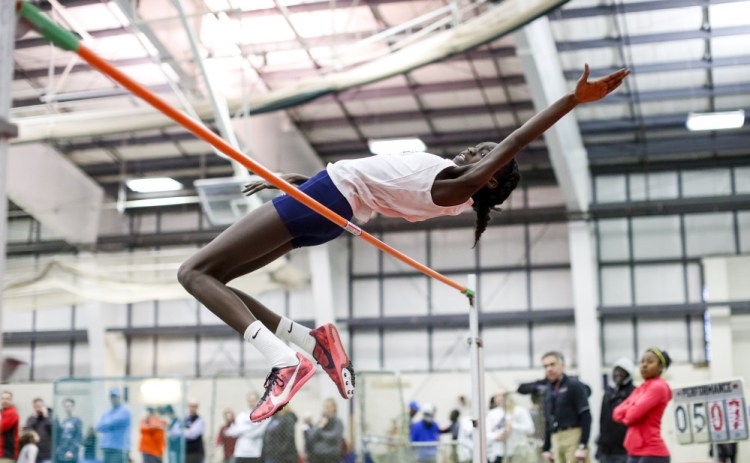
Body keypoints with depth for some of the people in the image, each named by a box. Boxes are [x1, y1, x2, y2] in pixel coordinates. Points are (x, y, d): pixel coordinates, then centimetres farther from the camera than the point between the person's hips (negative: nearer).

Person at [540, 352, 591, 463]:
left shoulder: (574, 385, -3)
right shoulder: (548, 391, 16)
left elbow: (586, 416, -9)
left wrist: (583, 446, -17)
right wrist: (546, 448, 18)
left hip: (574, 437, -6)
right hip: (556, 440, 6)